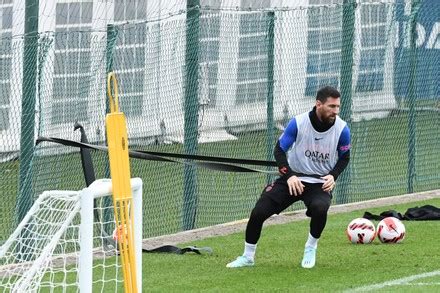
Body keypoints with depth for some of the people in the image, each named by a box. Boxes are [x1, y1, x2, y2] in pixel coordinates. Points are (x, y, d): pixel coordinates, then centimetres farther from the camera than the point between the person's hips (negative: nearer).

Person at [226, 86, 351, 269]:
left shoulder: (342, 129, -10)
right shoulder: (298, 123, -15)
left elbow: (344, 157, 6)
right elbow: (279, 150, -8)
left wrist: (333, 176, -12)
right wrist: (289, 176, -22)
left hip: (320, 183, 0)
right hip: (293, 179, 0)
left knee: (319, 207, -34)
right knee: (258, 212, -12)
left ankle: (311, 248, -5)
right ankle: (248, 257, 11)